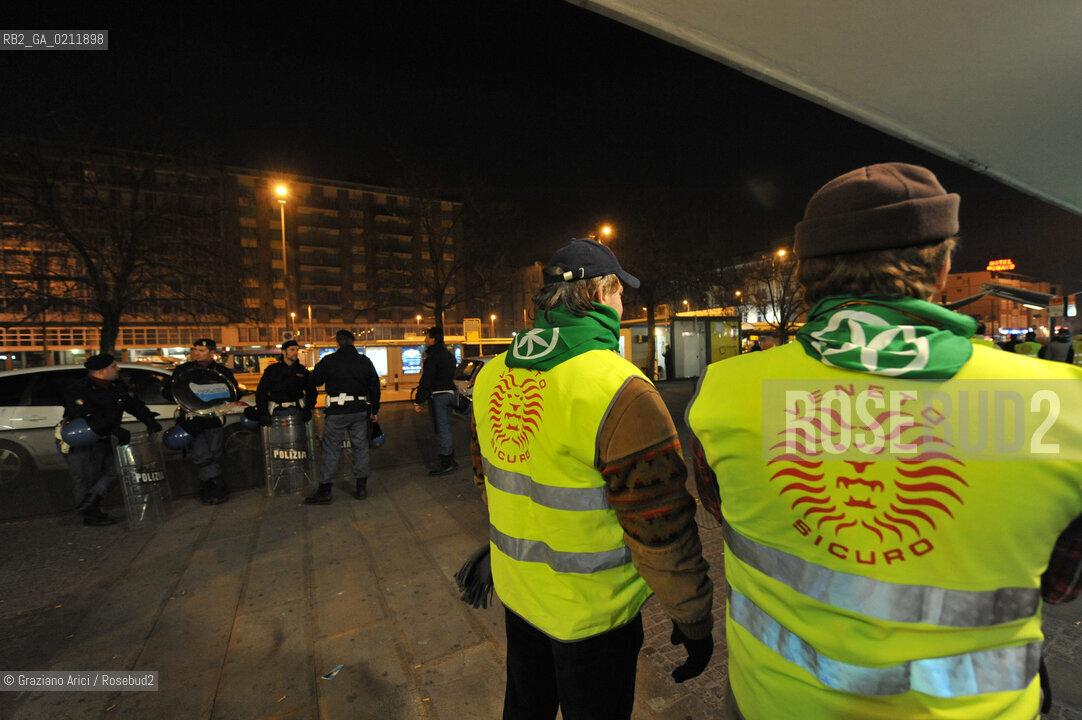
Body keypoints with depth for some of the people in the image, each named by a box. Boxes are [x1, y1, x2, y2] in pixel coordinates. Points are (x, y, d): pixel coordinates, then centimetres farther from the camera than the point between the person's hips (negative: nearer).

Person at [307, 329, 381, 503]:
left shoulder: (328, 361, -4)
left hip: (336, 412, -3)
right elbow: (375, 387, 7)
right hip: (360, 411, 3)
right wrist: (375, 411, 14)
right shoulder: (365, 361, 5)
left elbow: (313, 382, 2)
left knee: (331, 450, 5)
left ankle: (325, 491, 11)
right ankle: (361, 488, 15)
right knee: (360, 447, 9)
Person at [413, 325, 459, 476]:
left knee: (441, 430, -3)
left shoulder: (432, 357, -15)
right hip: (450, 394, 9)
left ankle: (446, 464, 2)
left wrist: (418, 401, -15)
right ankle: (451, 461, 22)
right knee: (445, 429, 16)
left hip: (438, 396, -9)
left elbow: (425, 381, -19)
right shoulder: (449, 355, 15)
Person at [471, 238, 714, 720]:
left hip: (516, 589, 5)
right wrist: (694, 620, -6)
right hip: (590, 610, -5)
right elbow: (661, 532, -23)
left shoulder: (490, 376, -7)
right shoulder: (622, 394, -29)